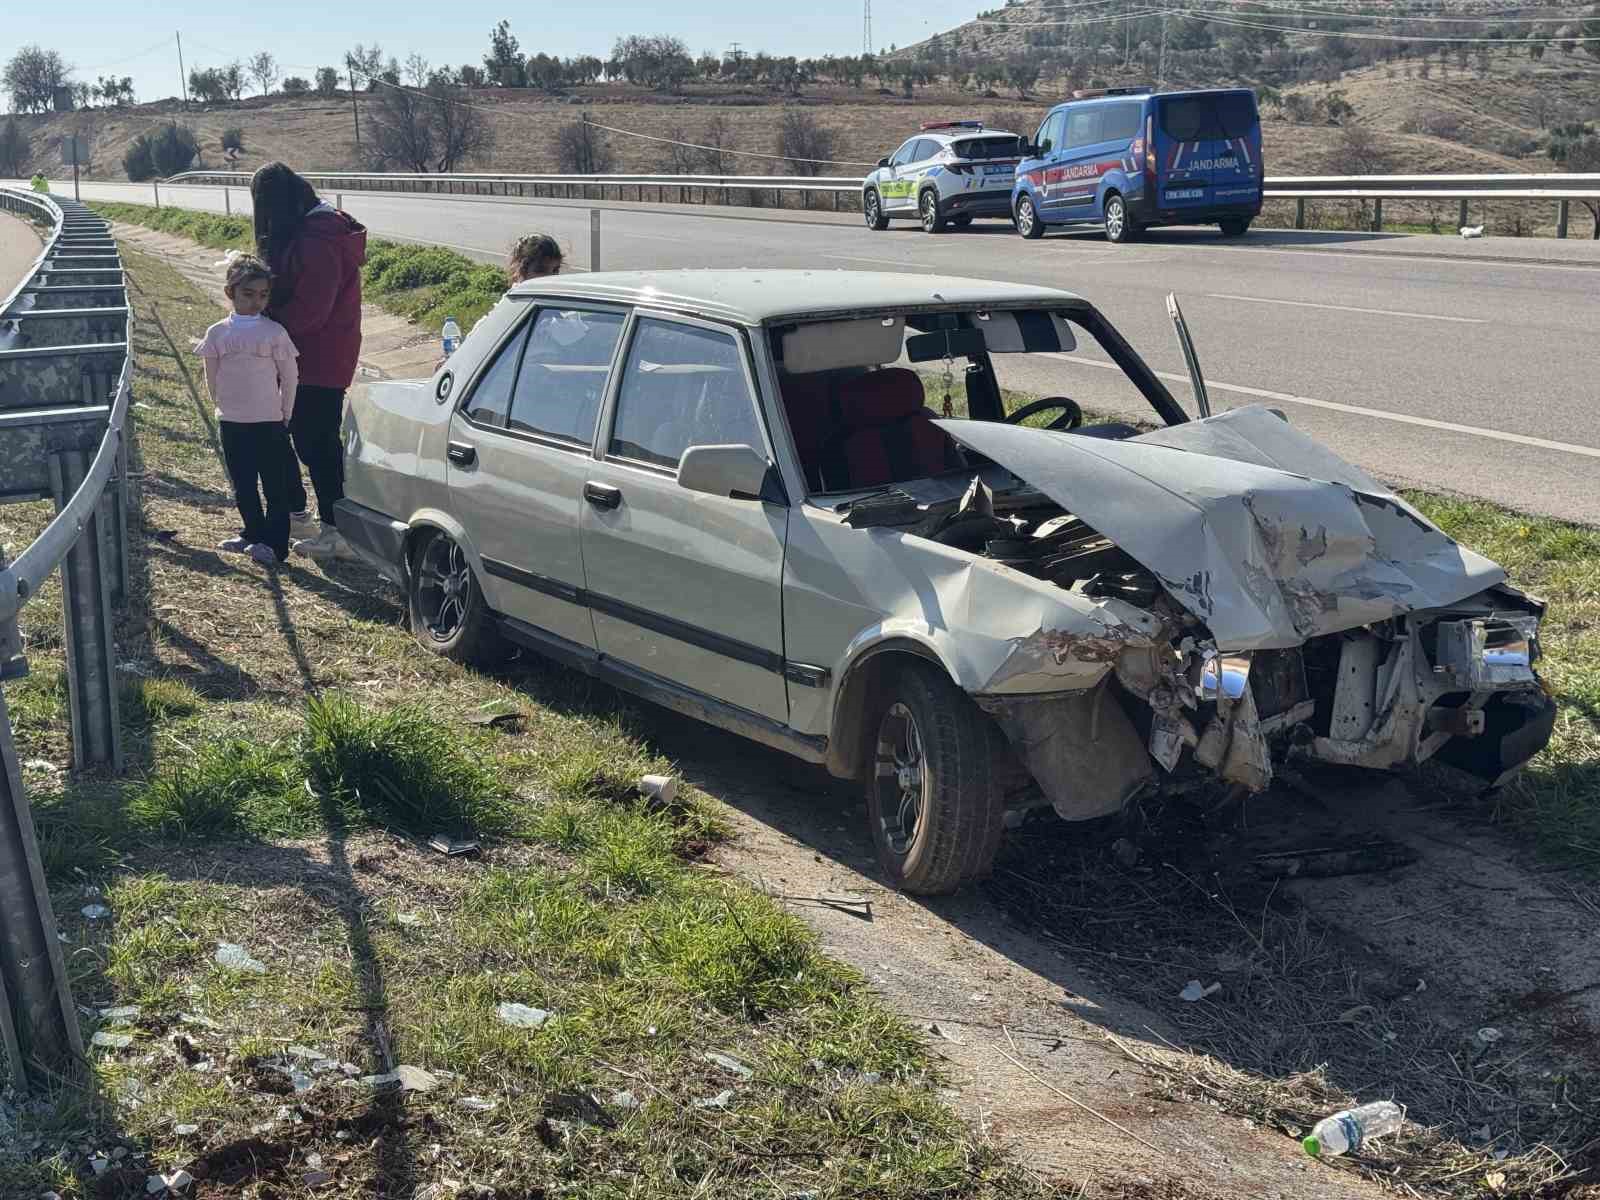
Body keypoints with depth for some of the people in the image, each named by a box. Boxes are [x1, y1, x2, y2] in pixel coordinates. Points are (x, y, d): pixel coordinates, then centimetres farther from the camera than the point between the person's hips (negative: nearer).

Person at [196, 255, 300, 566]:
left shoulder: (274, 333, -7)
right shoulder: (217, 333, 1)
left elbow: (290, 378, -2)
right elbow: (212, 379, 10)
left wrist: (284, 415, -1)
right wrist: (224, 408, 9)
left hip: (269, 423, -3)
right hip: (231, 424, 3)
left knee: (275, 486, 1)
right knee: (243, 487, 12)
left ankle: (275, 543, 7)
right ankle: (253, 534, 26)